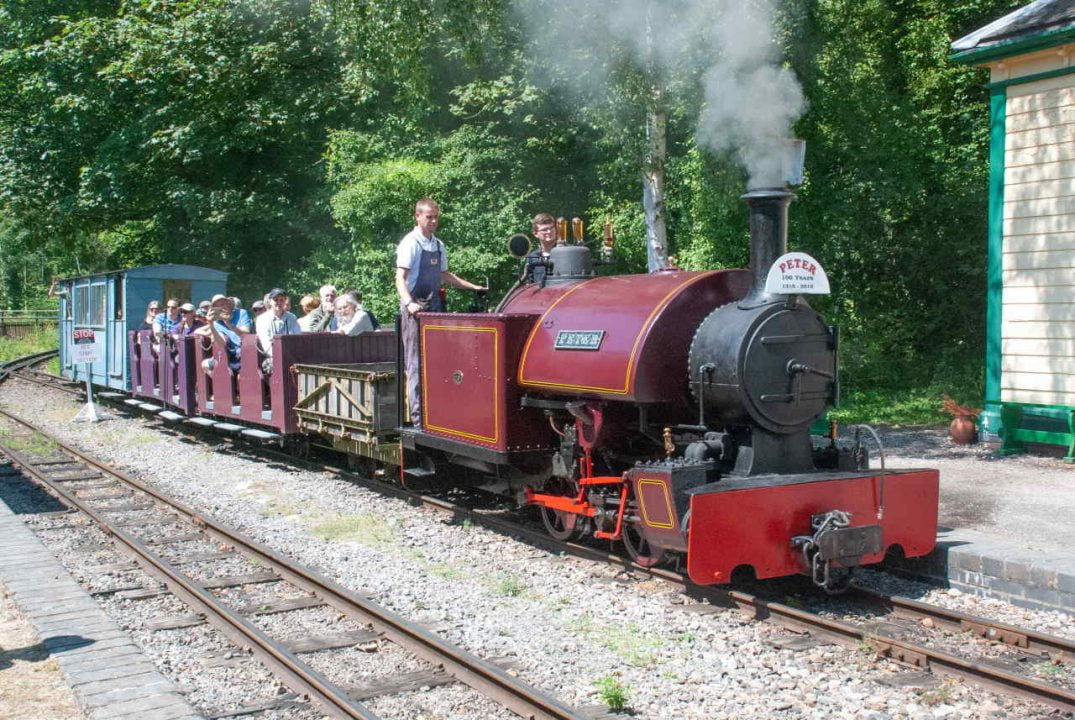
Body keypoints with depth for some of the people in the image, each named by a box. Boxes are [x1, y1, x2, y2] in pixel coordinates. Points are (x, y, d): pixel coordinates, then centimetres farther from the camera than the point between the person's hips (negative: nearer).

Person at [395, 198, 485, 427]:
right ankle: (418, 417, -6)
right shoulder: (411, 243, -7)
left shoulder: (439, 246, 15)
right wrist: (409, 303, -30)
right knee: (416, 364, -7)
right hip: (415, 310, -7)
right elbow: (400, 278, -14)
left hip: (434, 307, 7)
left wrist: (473, 287, 25)